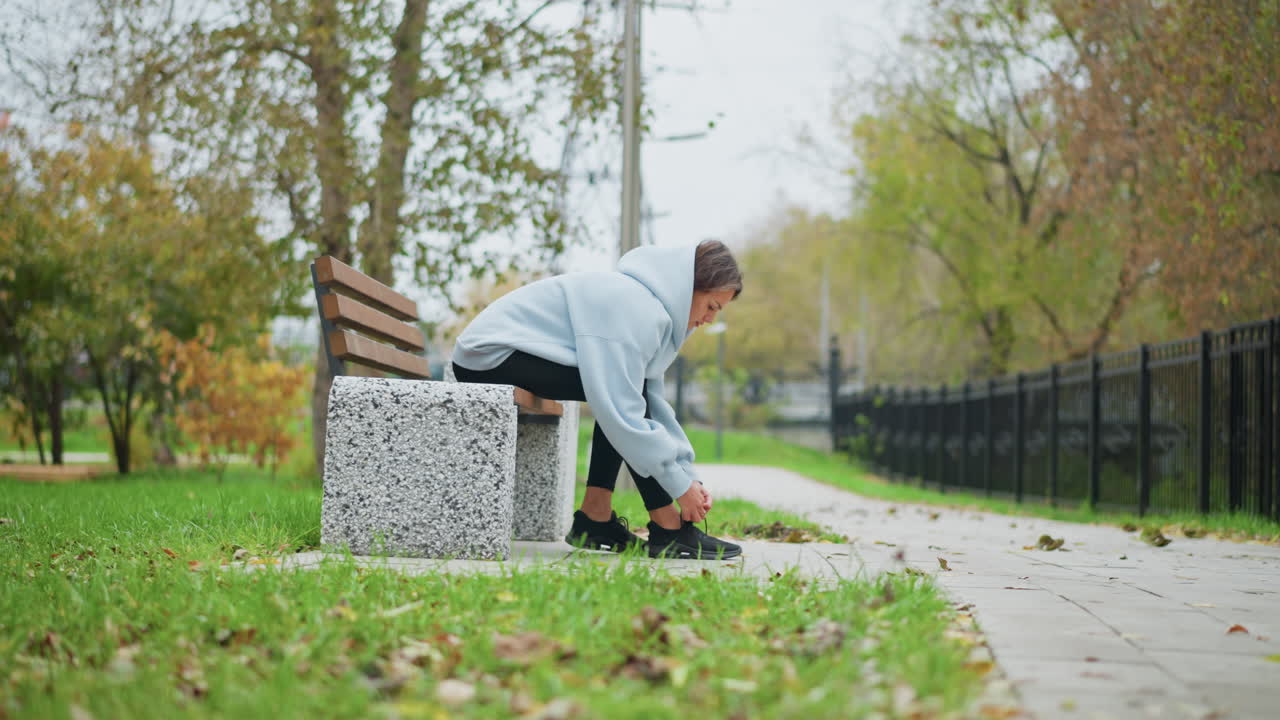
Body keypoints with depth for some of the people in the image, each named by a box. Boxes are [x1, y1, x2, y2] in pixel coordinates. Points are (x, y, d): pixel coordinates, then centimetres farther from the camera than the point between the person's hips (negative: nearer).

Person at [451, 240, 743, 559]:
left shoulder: (648, 303, 10)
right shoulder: (634, 309, -23)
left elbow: (654, 404, 12)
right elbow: (622, 415, -27)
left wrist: (689, 476, 4)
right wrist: (680, 485, -20)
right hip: (488, 356, -11)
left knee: (623, 390, 10)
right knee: (622, 392, -19)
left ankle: (594, 517, 5)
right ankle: (668, 531, -13)